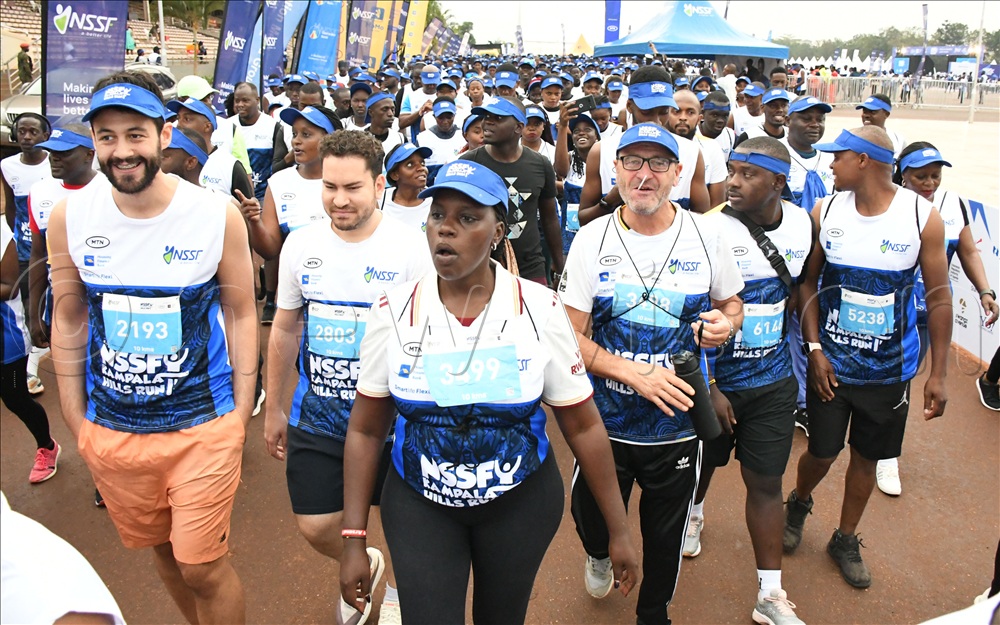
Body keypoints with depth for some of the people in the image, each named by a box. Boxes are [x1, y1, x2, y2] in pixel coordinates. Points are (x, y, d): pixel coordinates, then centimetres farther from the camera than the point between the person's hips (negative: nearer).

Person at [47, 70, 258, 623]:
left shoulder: (218, 216, -13)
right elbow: (68, 321, 4)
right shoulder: (69, 218, -5)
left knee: (202, 566, 3)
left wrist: (240, 421, -4)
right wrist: (77, 425, 6)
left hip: (204, 425, -3)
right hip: (110, 428, 3)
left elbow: (241, 315, -4)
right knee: (162, 549, 21)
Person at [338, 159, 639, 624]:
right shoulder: (393, 312, -10)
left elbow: (583, 427, -7)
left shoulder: (540, 310, -14)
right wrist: (354, 541, -2)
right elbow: (366, 430, -3)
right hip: (418, 503, 0)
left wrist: (619, 532, -1)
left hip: (521, 500, 0)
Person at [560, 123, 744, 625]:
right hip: (606, 421, 0)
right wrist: (634, 373, -22)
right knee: (593, 518, 18)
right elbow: (572, 337, -9)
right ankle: (599, 556, 57)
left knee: (665, 537, 18)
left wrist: (726, 324, -15)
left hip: (678, 422, 1)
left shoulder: (706, 233, -5)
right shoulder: (592, 239, -8)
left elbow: (732, 305, 9)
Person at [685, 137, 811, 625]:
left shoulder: (800, 224, -2)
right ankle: (694, 515, 53)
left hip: (773, 381, 3)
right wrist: (707, 388, -16)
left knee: (766, 482, 8)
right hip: (715, 378, -3)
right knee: (704, 462, 18)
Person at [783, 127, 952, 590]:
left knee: (866, 457, 13)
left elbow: (938, 298, -5)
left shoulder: (923, 217, -11)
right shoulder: (825, 212, -6)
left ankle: (845, 539, 35)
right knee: (822, 452, 9)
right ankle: (799, 503, 42)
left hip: (889, 368, 0)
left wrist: (938, 373, -4)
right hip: (830, 361, 0)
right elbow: (807, 282, 0)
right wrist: (814, 348, -9)